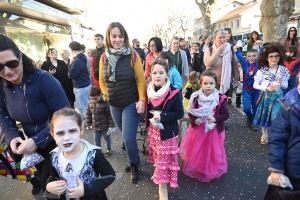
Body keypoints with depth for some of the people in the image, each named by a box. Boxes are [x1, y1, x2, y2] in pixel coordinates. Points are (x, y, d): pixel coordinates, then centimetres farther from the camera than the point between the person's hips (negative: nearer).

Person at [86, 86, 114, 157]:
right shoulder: (89, 104, -4)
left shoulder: (105, 103, -20)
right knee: (96, 139, 15)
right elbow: (88, 115, 6)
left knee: (107, 138, 15)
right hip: (95, 127, 4)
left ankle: (109, 149, 37)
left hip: (105, 126, -4)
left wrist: (111, 125, -14)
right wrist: (88, 124, 6)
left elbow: (110, 115, -15)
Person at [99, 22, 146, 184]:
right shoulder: (104, 57, 2)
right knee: (126, 136, 18)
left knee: (128, 138, -4)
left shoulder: (132, 55, -10)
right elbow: (102, 81, 11)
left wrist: (142, 100, -19)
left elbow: (141, 80, -11)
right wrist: (107, 95, 3)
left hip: (131, 103, -4)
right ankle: (133, 159, 44)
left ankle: (134, 165, 24)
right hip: (114, 105, 4)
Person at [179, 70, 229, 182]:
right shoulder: (196, 97, -11)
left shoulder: (220, 99, -14)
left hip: (213, 130, -1)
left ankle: (211, 171, 37)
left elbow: (226, 114, -8)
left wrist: (215, 119, -23)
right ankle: (196, 170, 40)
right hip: (198, 129, 2)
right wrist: (194, 120, -19)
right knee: (196, 151, 16)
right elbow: (190, 112, -1)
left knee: (212, 152, 13)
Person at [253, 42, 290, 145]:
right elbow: (255, 85, -8)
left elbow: (285, 86, 4)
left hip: (278, 96, 1)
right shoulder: (262, 70, -11)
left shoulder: (284, 70, -4)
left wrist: (280, 83, -18)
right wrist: (266, 88, -21)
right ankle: (264, 135, 33)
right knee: (264, 116, 13)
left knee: (276, 117, -9)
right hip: (266, 96, 0)